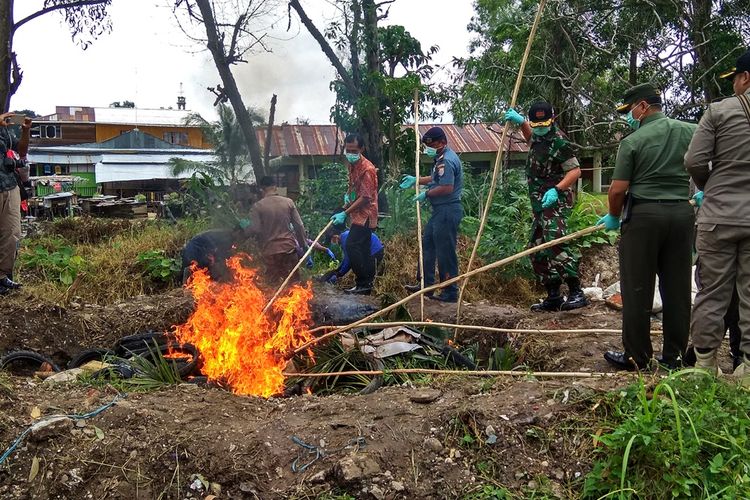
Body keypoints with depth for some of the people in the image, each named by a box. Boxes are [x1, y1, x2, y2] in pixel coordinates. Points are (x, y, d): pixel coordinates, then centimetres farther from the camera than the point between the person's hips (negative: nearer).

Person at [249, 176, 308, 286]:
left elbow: (255, 229, -12)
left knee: (273, 283, 8)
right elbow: (299, 225, 0)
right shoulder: (288, 202, 0)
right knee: (293, 281, 12)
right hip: (289, 247, 2)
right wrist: (304, 244, 10)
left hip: (270, 250, -2)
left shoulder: (257, 206, -7)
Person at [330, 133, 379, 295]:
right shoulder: (351, 164, 9)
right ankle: (367, 284, 21)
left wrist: (345, 213, -22)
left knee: (352, 246, -14)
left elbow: (365, 197, -22)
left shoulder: (367, 169, -20)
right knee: (363, 250, 13)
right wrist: (348, 195, 4)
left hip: (364, 214, -9)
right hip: (359, 214, 9)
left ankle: (363, 284, -7)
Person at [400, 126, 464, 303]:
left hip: (447, 211, -11)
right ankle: (426, 283, 26)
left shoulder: (446, 161, -19)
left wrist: (426, 194, -15)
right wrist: (416, 180, 19)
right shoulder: (441, 158, 15)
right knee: (427, 244, 17)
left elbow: (447, 188, -27)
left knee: (445, 252, -4)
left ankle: (450, 292, 6)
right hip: (441, 210, 11)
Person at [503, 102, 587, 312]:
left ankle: (576, 293, -25)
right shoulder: (538, 136, 15)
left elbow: (575, 170, -16)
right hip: (540, 204, 10)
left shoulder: (559, 141, -12)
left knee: (555, 242, -26)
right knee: (537, 250, 9)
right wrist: (520, 122, 24)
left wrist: (556, 190, -29)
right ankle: (553, 297, 15)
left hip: (555, 202, -10)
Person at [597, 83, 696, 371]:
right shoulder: (691, 132, 6)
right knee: (678, 288, 10)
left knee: (637, 290, 3)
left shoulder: (632, 142, -7)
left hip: (644, 215, -5)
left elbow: (618, 189, -9)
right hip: (682, 213, 5)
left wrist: (613, 217, 8)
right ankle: (675, 355, 18)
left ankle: (637, 357, 8)